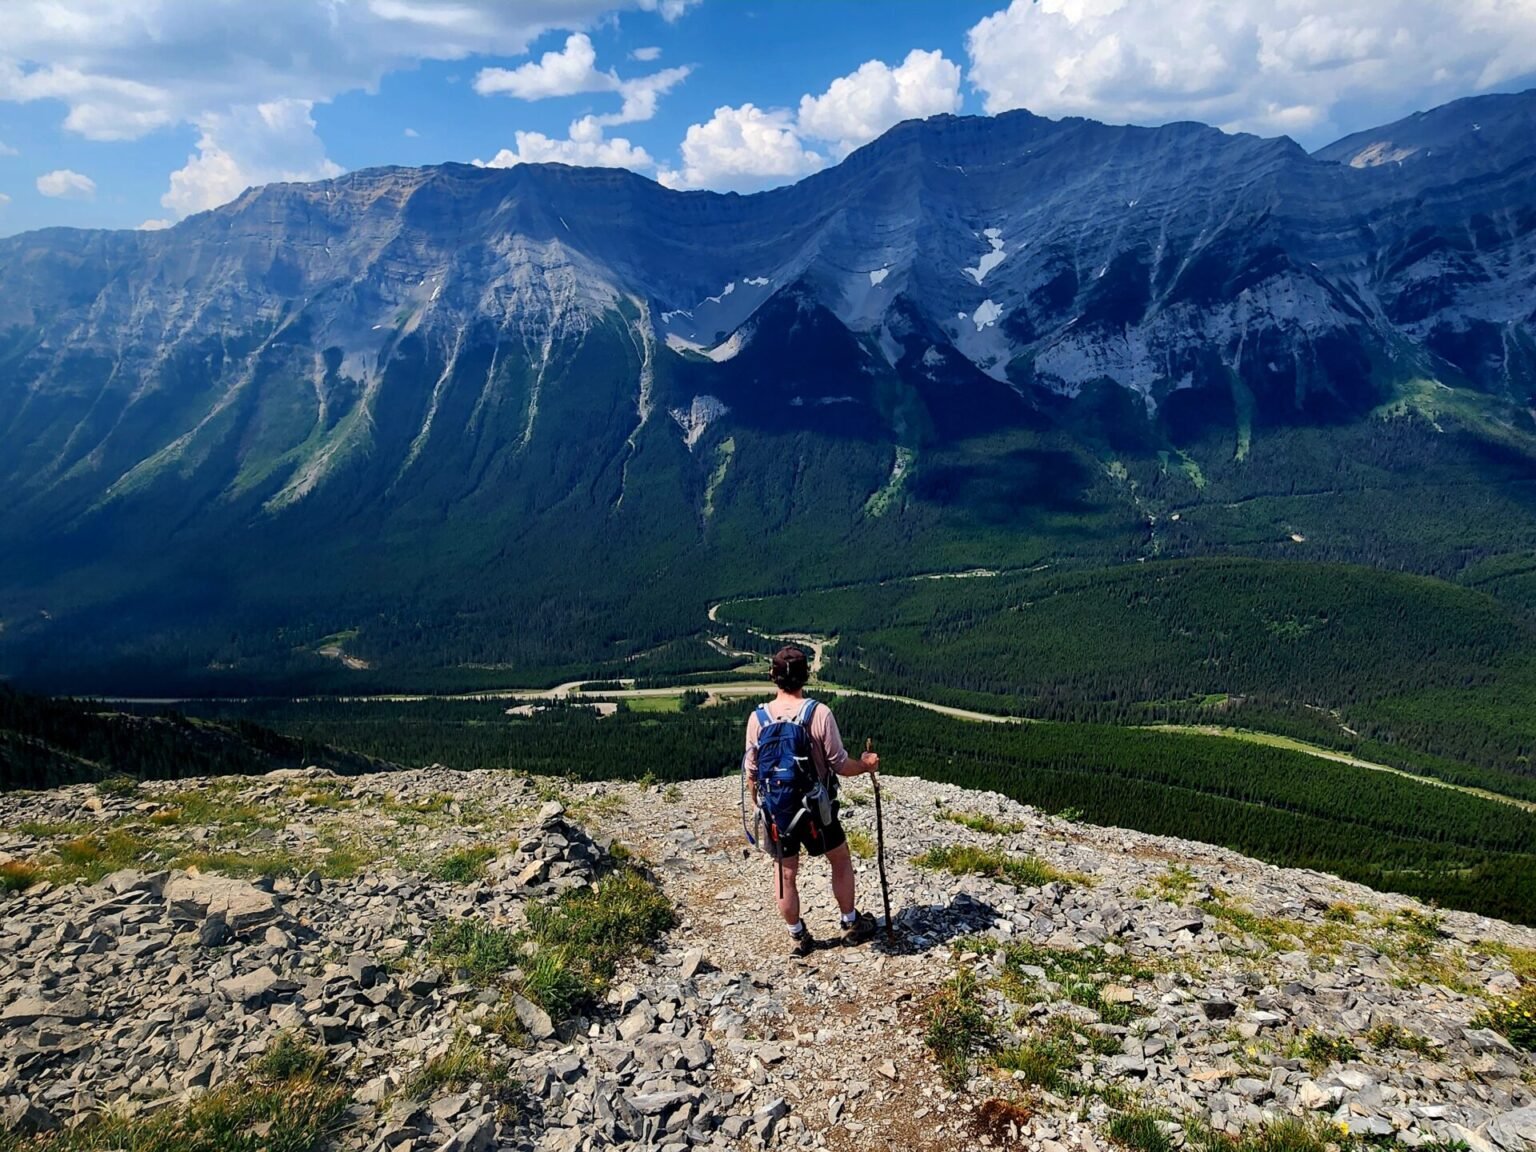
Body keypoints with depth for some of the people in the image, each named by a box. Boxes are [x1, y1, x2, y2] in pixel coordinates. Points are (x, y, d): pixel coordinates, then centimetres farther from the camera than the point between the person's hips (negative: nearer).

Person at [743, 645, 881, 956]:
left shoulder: (758, 717, -10)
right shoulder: (819, 713, -18)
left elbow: (752, 771, -2)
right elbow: (840, 765, -13)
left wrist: (758, 804, 15)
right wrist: (866, 765, 7)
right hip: (815, 808, -2)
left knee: (786, 873, 17)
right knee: (841, 860, 21)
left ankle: (798, 937, 29)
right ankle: (851, 924, 34)